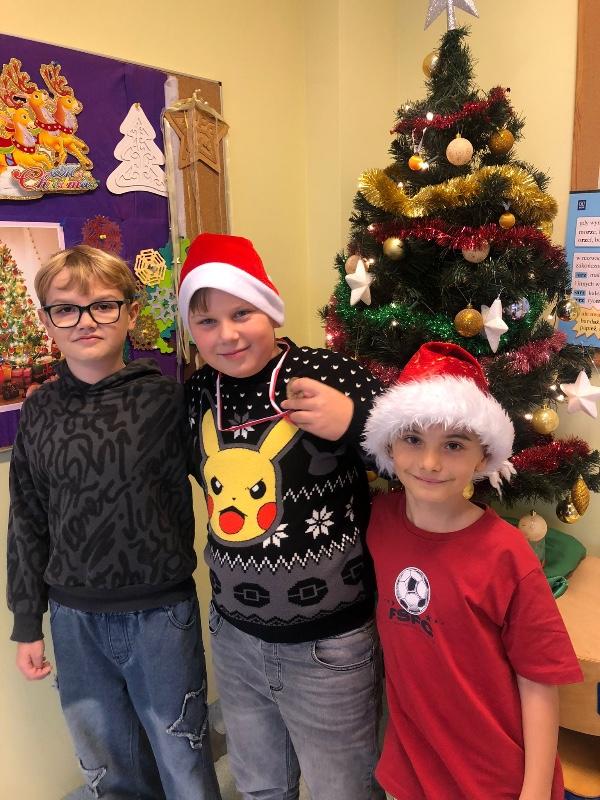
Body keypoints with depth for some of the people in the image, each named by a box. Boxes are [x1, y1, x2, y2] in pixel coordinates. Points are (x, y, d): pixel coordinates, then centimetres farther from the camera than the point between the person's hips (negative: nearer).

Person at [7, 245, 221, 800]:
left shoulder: (167, 397, -13)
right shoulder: (38, 413, -1)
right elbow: (27, 524, 5)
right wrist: (27, 625, 9)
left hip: (162, 614, -3)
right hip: (75, 619, 4)